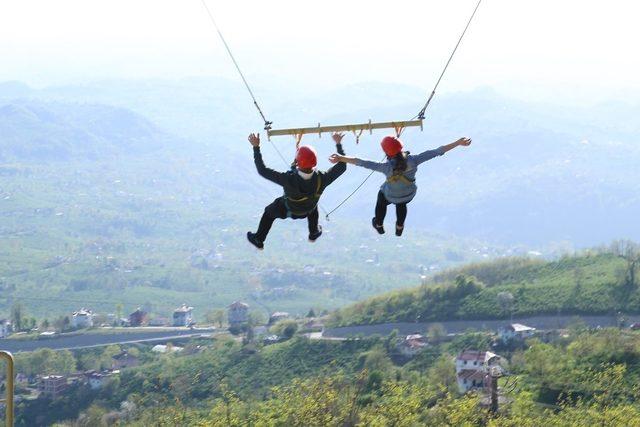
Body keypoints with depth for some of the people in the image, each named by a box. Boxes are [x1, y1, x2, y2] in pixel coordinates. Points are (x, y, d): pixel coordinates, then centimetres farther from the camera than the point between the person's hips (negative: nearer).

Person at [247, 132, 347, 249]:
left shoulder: (288, 180, -47)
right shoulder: (321, 179, -40)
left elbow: (262, 170, -40)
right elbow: (342, 166, -24)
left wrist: (256, 147, -37)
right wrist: (338, 144, -16)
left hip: (286, 211, -2)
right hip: (306, 211, 2)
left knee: (269, 211, 30)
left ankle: (259, 239, 48)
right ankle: (314, 232, 54)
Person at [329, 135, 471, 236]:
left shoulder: (388, 167, -40)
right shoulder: (412, 161, -35)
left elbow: (363, 163, -45)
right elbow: (436, 152, -31)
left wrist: (341, 158, -46)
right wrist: (458, 143, -27)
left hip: (390, 196, -2)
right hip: (410, 195, 2)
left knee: (381, 199, 35)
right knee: (401, 203, 39)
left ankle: (379, 225, 59)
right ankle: (399, 228, 61)